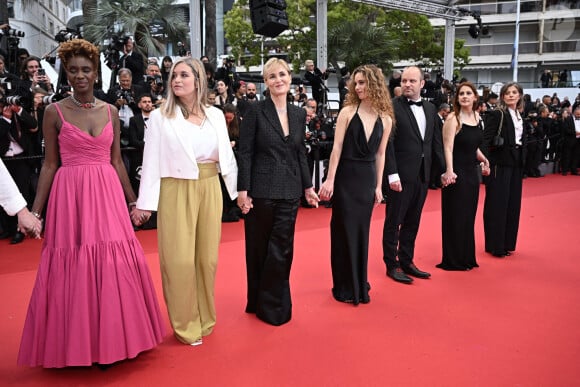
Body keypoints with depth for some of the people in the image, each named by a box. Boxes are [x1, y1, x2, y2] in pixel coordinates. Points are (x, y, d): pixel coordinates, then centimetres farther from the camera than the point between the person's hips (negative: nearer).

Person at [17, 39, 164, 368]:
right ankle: (75, 344, 20)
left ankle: (110, 340, 21)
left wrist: (133, 200, 13)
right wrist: (36, 209, -2)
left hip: (107, 193, 3)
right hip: (70, 194, -2)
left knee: (113, 266, 4)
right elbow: (50, 164, 1)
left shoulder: (110, 111, 8)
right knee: (71, 268, 3)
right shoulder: (55, 112, 0)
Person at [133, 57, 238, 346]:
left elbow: (227, 156, 9)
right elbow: (151, 161, -4)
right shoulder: (160, 117, -1)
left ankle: (205, 319, 28)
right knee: (180, 260, 0)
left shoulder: (215, 115, 7)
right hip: (176, 192, -3)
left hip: (209, 190, 3)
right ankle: (185, 325, 16)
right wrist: (145, 202, -7)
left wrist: (238, 191, 5)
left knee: (207, 256, 11)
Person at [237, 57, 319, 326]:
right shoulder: (255, 111, -6)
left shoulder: (299, 114, 9)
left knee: (282, 250, 6)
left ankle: (274, 306, 22)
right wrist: (243, 190, -12)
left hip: (289, 192, 4)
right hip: (261, 190, -4)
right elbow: (244, 153, -8)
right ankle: (258, 301, 26)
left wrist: (307, 186, 12)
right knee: (259, 248, 9)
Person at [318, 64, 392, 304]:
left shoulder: (385, 119, 3)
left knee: (361, 231, 11)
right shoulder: (348, 112, -6)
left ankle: (359, 284, 25)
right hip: (346, 177, -3)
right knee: (344, 230, 3)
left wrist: (379, 186, 7)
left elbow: (380, 154, 7)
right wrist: (330, 180, -13)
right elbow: (337, 147, -9)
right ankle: (345, 287, 17)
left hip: (367, 179, 3)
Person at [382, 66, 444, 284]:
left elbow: (436, 141, 13)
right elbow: (388, 143, -13)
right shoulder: (393, 107, -8)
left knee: (412, 222, 14)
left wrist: (444, 168, 7)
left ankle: (406, 262, 26)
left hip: (422, 174, 6)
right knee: (394, 221, 5)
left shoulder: (430, 108, 11)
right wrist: (392, 174, -19)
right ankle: (391, 265, 16)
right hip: (401, 175, -6)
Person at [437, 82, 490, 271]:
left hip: (472, 172, 7)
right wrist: (449, 171, -31)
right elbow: (448, 148, -19)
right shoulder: (453, 119, -11)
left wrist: (483, 160, 4)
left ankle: (467, 257, 25)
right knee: (455, 216, 1)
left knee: (469, 216, 14)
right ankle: (453, 260, 12)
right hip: (456, 172, -7)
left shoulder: (478, 118, 9)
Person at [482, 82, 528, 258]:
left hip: (516, 165, 7)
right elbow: (486, 140, -14)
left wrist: (522, 162, 14)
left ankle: (507, 242, 21)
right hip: (499, 165, -7)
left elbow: (522, 140, 20)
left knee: (513, 204, 11)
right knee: (497, 204, -3)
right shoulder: (496, 115, -9)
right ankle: (495, 245, 6)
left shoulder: (519, 116, 14)